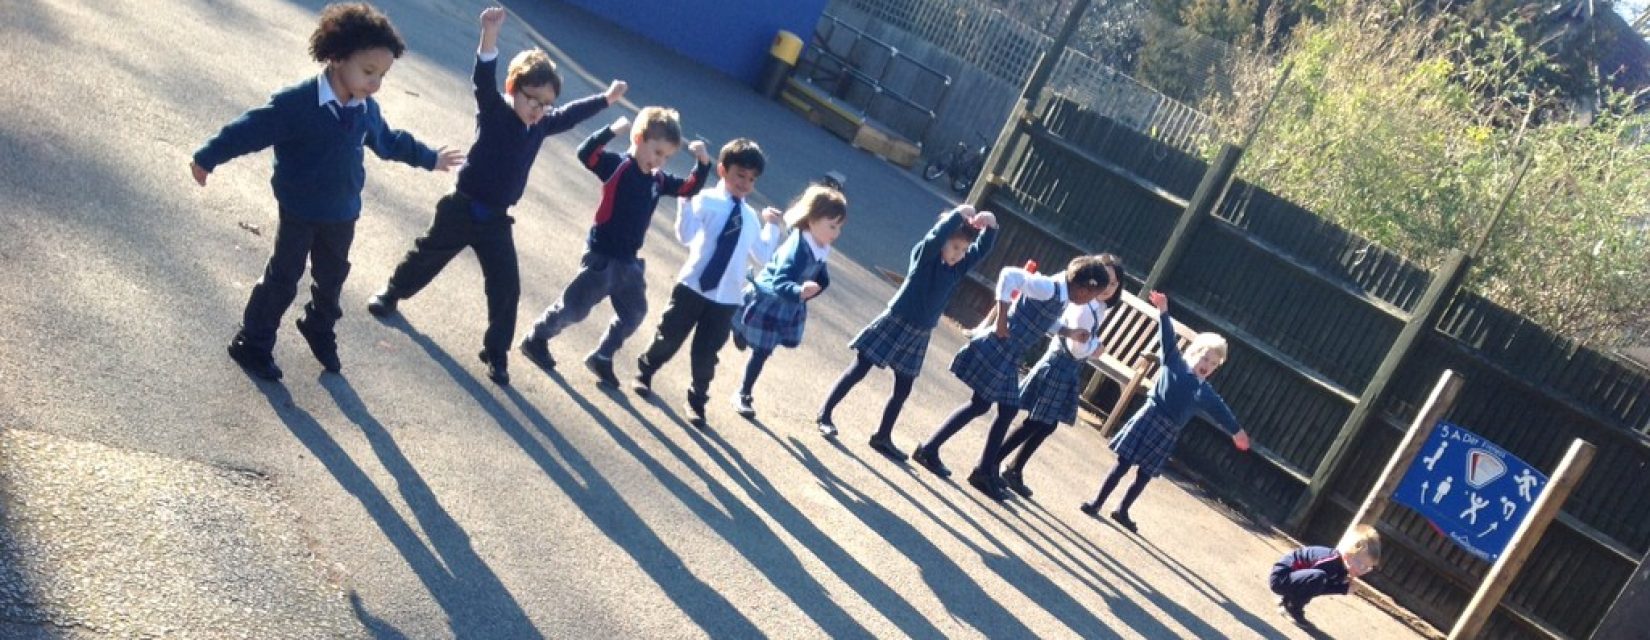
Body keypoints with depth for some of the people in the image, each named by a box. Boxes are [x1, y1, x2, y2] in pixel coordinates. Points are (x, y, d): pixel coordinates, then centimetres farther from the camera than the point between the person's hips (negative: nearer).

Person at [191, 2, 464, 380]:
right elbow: (251, 129, -20)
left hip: (342, 214, 6)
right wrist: (208, 157, -18)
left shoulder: (367, 111, -3)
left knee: (332, 278, 20)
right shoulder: (297, 103, -24)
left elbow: (390, 142, 15)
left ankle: (319, 329, 43)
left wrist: (429, 158, 27)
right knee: (282, 279, 3)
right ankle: (253, 344, 18)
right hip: (299, 212, -5)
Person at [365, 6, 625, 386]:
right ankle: (391, 294, 47)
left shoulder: (541, 126, 1)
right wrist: (490, 35, -49)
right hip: (462, 208, -4)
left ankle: (496, 353, 15)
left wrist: (606, 99, 21)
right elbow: (483, 81, -33)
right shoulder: (493, 111, -15)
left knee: (506, 287, 1)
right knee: (427, 256, 18)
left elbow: (572, 115, 19)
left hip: (496, 221, 4)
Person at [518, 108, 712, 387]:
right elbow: (585, 153, -30)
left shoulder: (658, 179, 5)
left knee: (634, 313, 14)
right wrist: (613, 130, -40)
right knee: (574, 307, 3)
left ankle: (601, 358, 27)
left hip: (628, 261, 7)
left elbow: (690, 188, 12)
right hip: (602, 255, -7)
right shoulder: (616, 165, -15)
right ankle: (536, 340, 25)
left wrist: (703, 163, -3)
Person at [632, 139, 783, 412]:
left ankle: (697, 397, 29)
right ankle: (644, 373, 38)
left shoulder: (750, 217, 9)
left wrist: (773, 227, 13)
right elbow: (685, 235, -20)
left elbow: (762, 256, 17)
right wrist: (686, 198, -27)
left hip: (727, 298, 3)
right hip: (693, 287, -3)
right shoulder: (706, 200, -7)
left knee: (706, 352, 11)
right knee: (669, 337, 12)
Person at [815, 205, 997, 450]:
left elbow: (982, 249, 6)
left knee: (903, 390, 11)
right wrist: (959, 214, -27)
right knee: (858, 371, 3)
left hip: (918, 335, 6)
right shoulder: (923, 254, -14)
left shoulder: (959, 268, 3)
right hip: (894, 323, -6)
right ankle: (825, 414, 16)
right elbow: (936, 237, -34)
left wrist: (991, 225, -12)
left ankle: (883, 437, 24)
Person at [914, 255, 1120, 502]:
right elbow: (1009, 274, -30)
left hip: (1009, 358, 10)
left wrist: (1070, 333, 12)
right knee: (980, 405, 0)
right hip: (996, 351, -10)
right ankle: (928, 450, 11)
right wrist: (1001, 319, -28)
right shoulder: (1050, 288, -21)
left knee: (1009, 410, 12)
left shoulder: (1061, 297, 8)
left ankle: (985, 472, 20)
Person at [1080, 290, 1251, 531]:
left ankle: (1122, 512, 23)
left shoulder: (1205, 392, 7)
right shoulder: (1174, 363, -1)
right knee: (1122, 465, -3)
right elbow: (1168, 338, -9)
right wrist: (1163, 312, -19)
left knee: (1144, 475, 8)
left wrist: (1236, 431, 0)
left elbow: (1220, 410, 7)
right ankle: (1096, 503, 5)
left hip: (1168, 433, 4)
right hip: (1148, 419, -3)